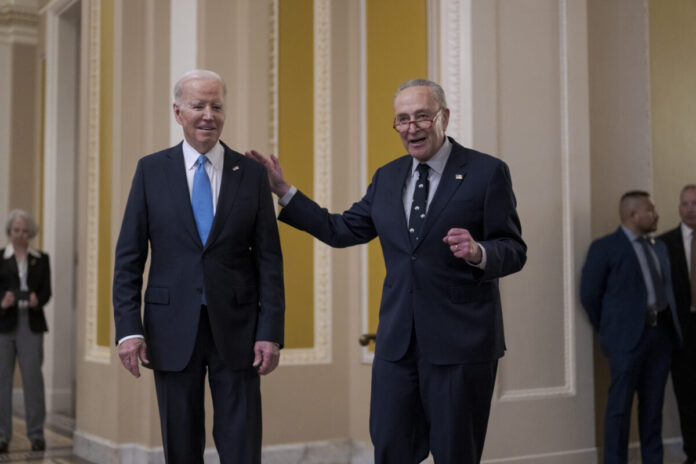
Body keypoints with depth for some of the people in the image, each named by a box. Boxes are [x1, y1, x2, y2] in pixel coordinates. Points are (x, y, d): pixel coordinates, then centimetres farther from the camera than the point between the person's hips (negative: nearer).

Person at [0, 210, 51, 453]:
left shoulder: (41, 259, 12)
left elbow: (47, 290, 7)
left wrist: (37, 300, -14)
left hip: (31, 323, 0)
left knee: (33, 377, -3)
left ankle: (36, 434, 4)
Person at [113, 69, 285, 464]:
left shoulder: (252, 173, 3)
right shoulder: (152, 170, 3)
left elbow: (269, 258, 1)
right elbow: (129, 256, 2)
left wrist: (271, 332, -5)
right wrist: (129, 328, -6)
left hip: (235, 327, 0)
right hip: (173, 328, 1)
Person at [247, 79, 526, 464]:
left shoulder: (487, 172, -4)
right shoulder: (386, 178, 11)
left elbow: (514, 251, -6)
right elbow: (341, 231, 15)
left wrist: (478, 253, -27)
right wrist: (283, 191, 12)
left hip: (460, 341, -4)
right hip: (397, 341, 5)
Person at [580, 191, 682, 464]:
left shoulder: (659, 247, 15)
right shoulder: (605, 247, -5)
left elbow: (667, 288, 20)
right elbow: (589, 294, -5)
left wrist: (670, 324, 9)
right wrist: (609, 330, 0)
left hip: (661, 333, 6)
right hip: (628, 337, -6)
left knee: (653, 405, 12)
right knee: (620, 406, -1)